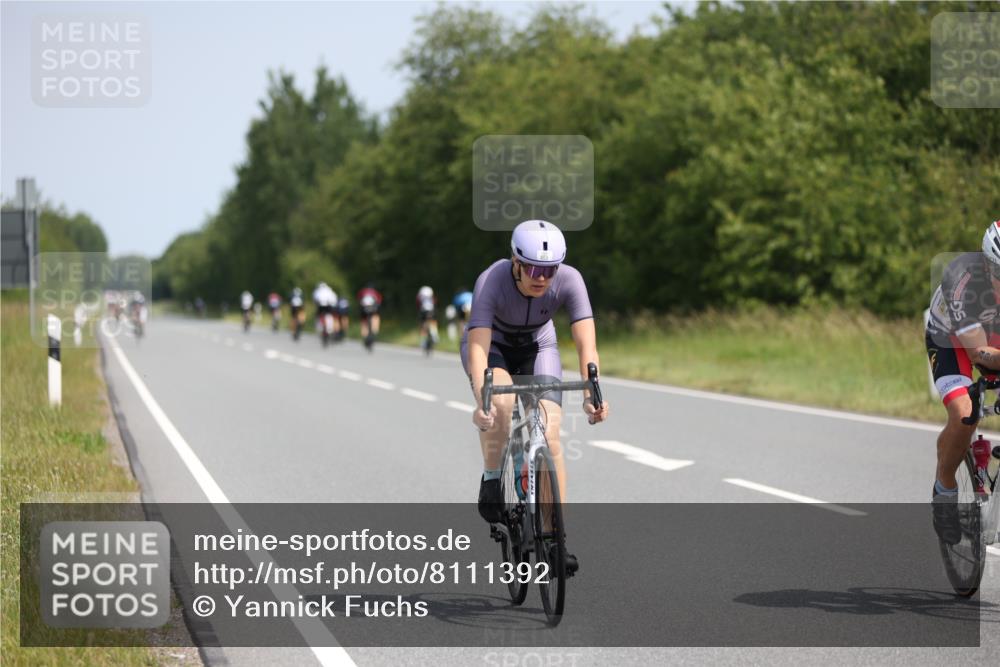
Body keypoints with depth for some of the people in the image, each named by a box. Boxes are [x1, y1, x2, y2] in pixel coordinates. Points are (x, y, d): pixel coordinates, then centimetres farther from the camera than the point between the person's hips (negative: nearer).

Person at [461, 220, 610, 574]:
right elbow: (478, 346, -43)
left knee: (549, 438, -14)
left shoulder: (569, 280, -29)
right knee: (501, 402, -35)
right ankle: (491, 479, -9)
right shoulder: (492, 281, -35)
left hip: (537, 349, 2)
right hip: (492, 347, -2)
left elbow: (586, 342, -35)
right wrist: (481, 401, -58)